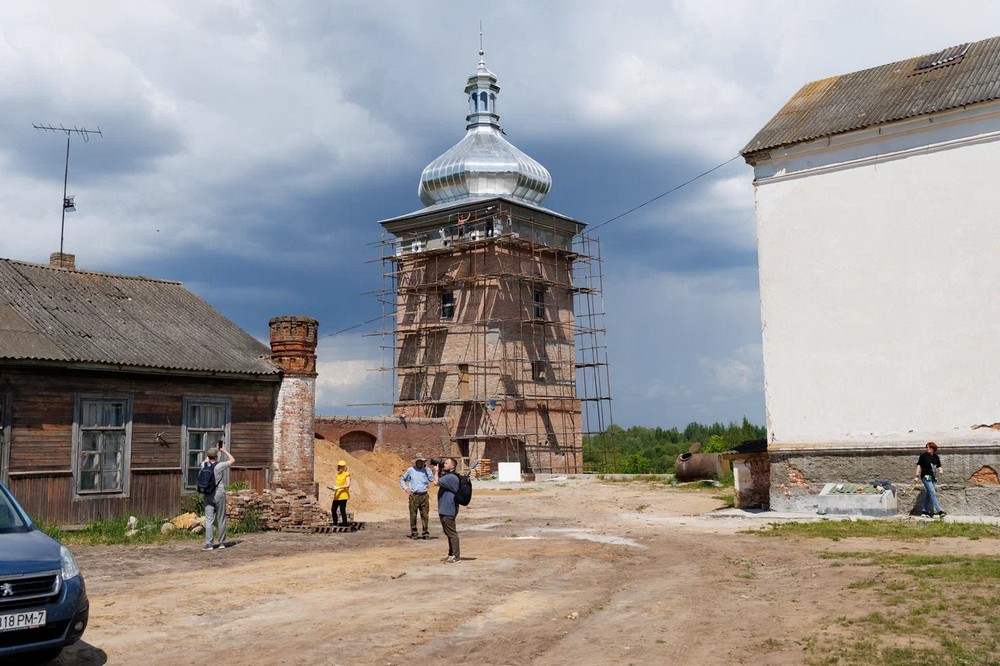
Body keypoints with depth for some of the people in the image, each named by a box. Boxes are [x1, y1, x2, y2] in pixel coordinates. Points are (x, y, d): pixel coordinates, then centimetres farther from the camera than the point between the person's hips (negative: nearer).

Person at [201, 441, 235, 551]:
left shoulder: (204, 465, 0)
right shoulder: (219, 466, -10)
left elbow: (207, 459, 25)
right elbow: (232, 460, 6)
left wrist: (216, 450, 27)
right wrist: (224, 450, 12)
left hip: (208, 496, 3)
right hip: (219, 495, -3)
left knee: (209, 520, 0)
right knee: (221, 520, 7)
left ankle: (208, 544, -7)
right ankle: (222, 543, 13)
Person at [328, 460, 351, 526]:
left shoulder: (346, 474, -5)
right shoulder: (338, 475, 17)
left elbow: (348, 485, -15)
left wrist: (338, 487, -21)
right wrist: (332, 488, 4)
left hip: (343, 495, -8)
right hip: (337, 496, 8)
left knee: (342, 510, -8)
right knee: (333, 510, 6)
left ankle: (344, 524, -2)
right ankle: (335, 524, 16)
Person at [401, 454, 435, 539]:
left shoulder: (426, 470, 7)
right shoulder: (410, 470, 5)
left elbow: (431, 479, -8)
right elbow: (402, 479, 15)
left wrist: (427, 468, -8)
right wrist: (406, 488, 1)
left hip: (424, 495, 1)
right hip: (414, 496, -1)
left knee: (425, 515, 1)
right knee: (413, 515, 0)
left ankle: (425, 533, 9)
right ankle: (413, 533, 9)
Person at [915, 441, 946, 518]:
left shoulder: (936, 457, 10)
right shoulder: (923, 455, -3)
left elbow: (938, 466, 15)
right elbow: (919, 466, 1)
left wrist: (940, 470, -9)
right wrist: (917, 476, -2)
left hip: (932, 477, 6)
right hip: (925, 476, -6)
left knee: (929, 494, 10)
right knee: (932, 493, -13)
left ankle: (926, 511, 18)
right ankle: (939, 511, -18)